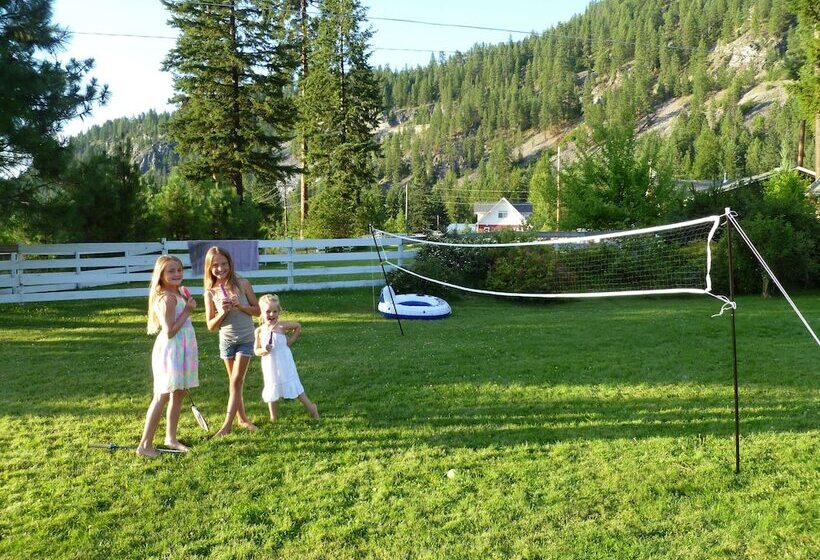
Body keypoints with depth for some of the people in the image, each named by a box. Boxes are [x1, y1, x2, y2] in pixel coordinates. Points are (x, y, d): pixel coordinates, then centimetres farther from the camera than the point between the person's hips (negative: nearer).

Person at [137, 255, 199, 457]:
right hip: (170, 350, -10)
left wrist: (188, 306, 8)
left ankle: (171, 438, 26)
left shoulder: (178, 294, 10)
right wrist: (187, 311, -20)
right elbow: (169, 331, -23)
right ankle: (145, 445, 2)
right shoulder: (167, 298, -19)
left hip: (182, 349, 10)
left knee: (178, 394, 15)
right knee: (162, 397, -5)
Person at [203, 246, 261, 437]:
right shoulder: (210, 292, -5)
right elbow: (211, 326, -2)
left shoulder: (242, 283, -9)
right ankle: (242, 418, 28)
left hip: (246, 339, -2)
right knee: (234, 381, 13)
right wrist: (223, 312, -21)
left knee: (236, 381, -6)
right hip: (226, 340, 2)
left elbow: (257, 310, -2)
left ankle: (227, 425, -5)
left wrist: (239, 306, -20)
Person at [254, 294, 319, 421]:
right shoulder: (259, 331, -4)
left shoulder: (282, 326, -10)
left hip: (284, 363, -3)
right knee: (271, 389, 10)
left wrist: (290, 341, 1)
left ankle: (311, 407, 18)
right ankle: (273, 418, 22)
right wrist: (264, 350, -19)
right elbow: (256, 351, 2)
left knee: (293, 385, 3)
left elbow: (298, 326, 7)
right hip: (269, 365, 3)